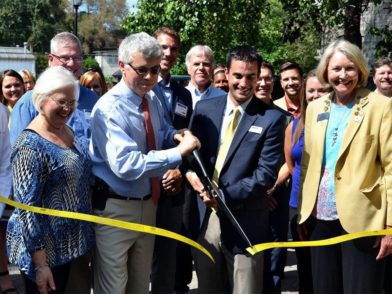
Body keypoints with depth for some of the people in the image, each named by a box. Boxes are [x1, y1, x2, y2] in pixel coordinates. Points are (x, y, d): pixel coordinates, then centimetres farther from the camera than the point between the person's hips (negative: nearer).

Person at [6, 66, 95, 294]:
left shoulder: (71, 131, 5)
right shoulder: (30, 145, -20)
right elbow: (27, 207, -21)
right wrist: (40, 264, -21)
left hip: (73, 242, 8)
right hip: (46, 250, -8)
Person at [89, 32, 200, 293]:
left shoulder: (153, 100, 4)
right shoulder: (110, 108, -22)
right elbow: (126, 165, -32)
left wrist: (174, 135, -1)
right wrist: (178, 152, -30)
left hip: (148, 203, 8)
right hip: (116, 208, -8)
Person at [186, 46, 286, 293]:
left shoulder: (272, 118, -5)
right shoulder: (204, 109, 6)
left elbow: (267, 173, -11)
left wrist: (225, 196, -19)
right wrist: (190, 172, -13)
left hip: (245, 223, -3)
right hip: (204, 217, 4)